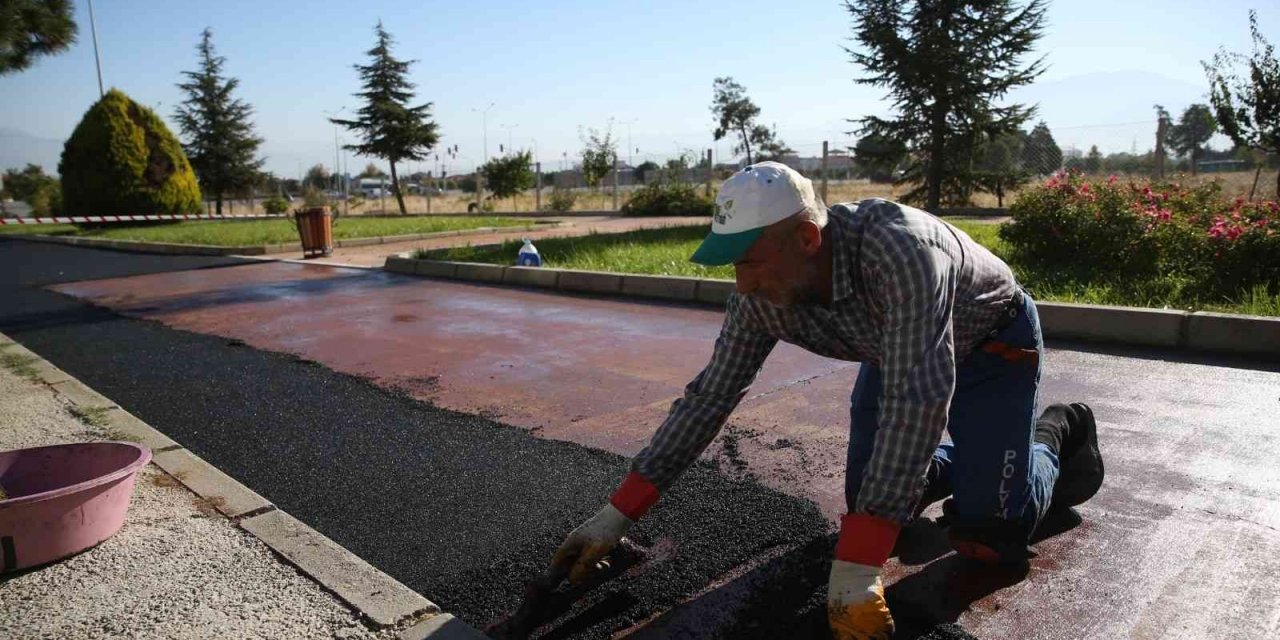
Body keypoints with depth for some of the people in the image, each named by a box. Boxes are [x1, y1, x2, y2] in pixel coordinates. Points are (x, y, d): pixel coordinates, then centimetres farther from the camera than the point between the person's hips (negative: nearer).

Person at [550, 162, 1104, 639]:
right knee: (869, 503, 1)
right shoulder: (759, 298, -24)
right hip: (898, 354, 5)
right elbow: (709, 396, -16)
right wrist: (618, 514, -17)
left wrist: (856, 566, -47)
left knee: (984, 534, -10)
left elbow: (918, 400, -47)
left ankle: (1056, 435, 19)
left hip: (991, 344, -5)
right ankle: (957, 460, 29)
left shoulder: (898, 249, -44)